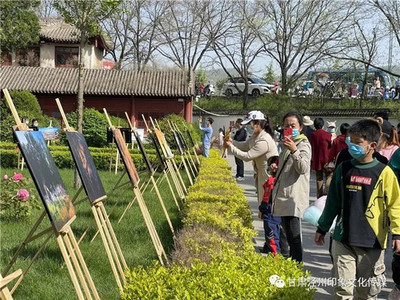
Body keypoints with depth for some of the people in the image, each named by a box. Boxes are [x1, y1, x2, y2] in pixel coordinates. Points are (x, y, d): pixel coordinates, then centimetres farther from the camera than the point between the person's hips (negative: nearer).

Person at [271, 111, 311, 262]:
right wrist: (276, 168, 11)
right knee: (288, 234, 15)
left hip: (294, 197, -9)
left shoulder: (303, 144, -8)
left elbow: (303, 168, -22)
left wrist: (294, 150, -35)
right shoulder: (287, 143, 19)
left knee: (293, 236, -12)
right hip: (283, 196, 9)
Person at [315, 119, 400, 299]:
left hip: (372, 242, -2)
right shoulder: (343, 169, 3)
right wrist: (322, 228, 15)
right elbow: (333, 201, 11)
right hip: (343, 239, 2)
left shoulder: (384, 172, -7)